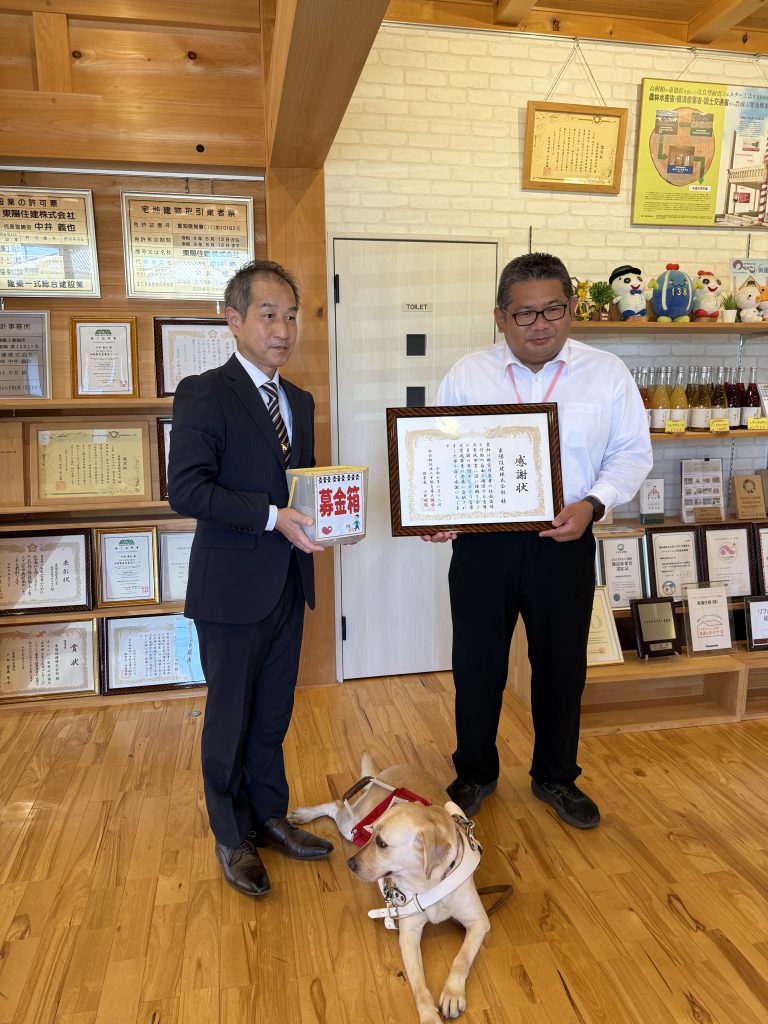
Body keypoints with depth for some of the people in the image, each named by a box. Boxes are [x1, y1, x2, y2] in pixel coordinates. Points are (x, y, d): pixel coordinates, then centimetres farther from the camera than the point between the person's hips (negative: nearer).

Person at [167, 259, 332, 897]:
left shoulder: (300, 401, 12)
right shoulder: (204, 393, -11)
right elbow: (186, 490, -19)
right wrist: (273, 516, -24)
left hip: (288, 584, 6)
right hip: (232, 587, -6)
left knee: (275, 713, 18)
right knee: (231, 719, 10)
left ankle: (270, 818, 37)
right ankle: (233, 838, 30)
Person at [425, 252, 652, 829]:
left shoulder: (607, 374, 0)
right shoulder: (467, 375, 1)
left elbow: (632, 454, 2)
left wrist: (592, 504, -15)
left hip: (564, 544, 0)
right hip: (482, 544, 0)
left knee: (562, 666, 14)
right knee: (477, 665, 11)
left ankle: (556, 778, 38)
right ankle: (475, 774, 36)